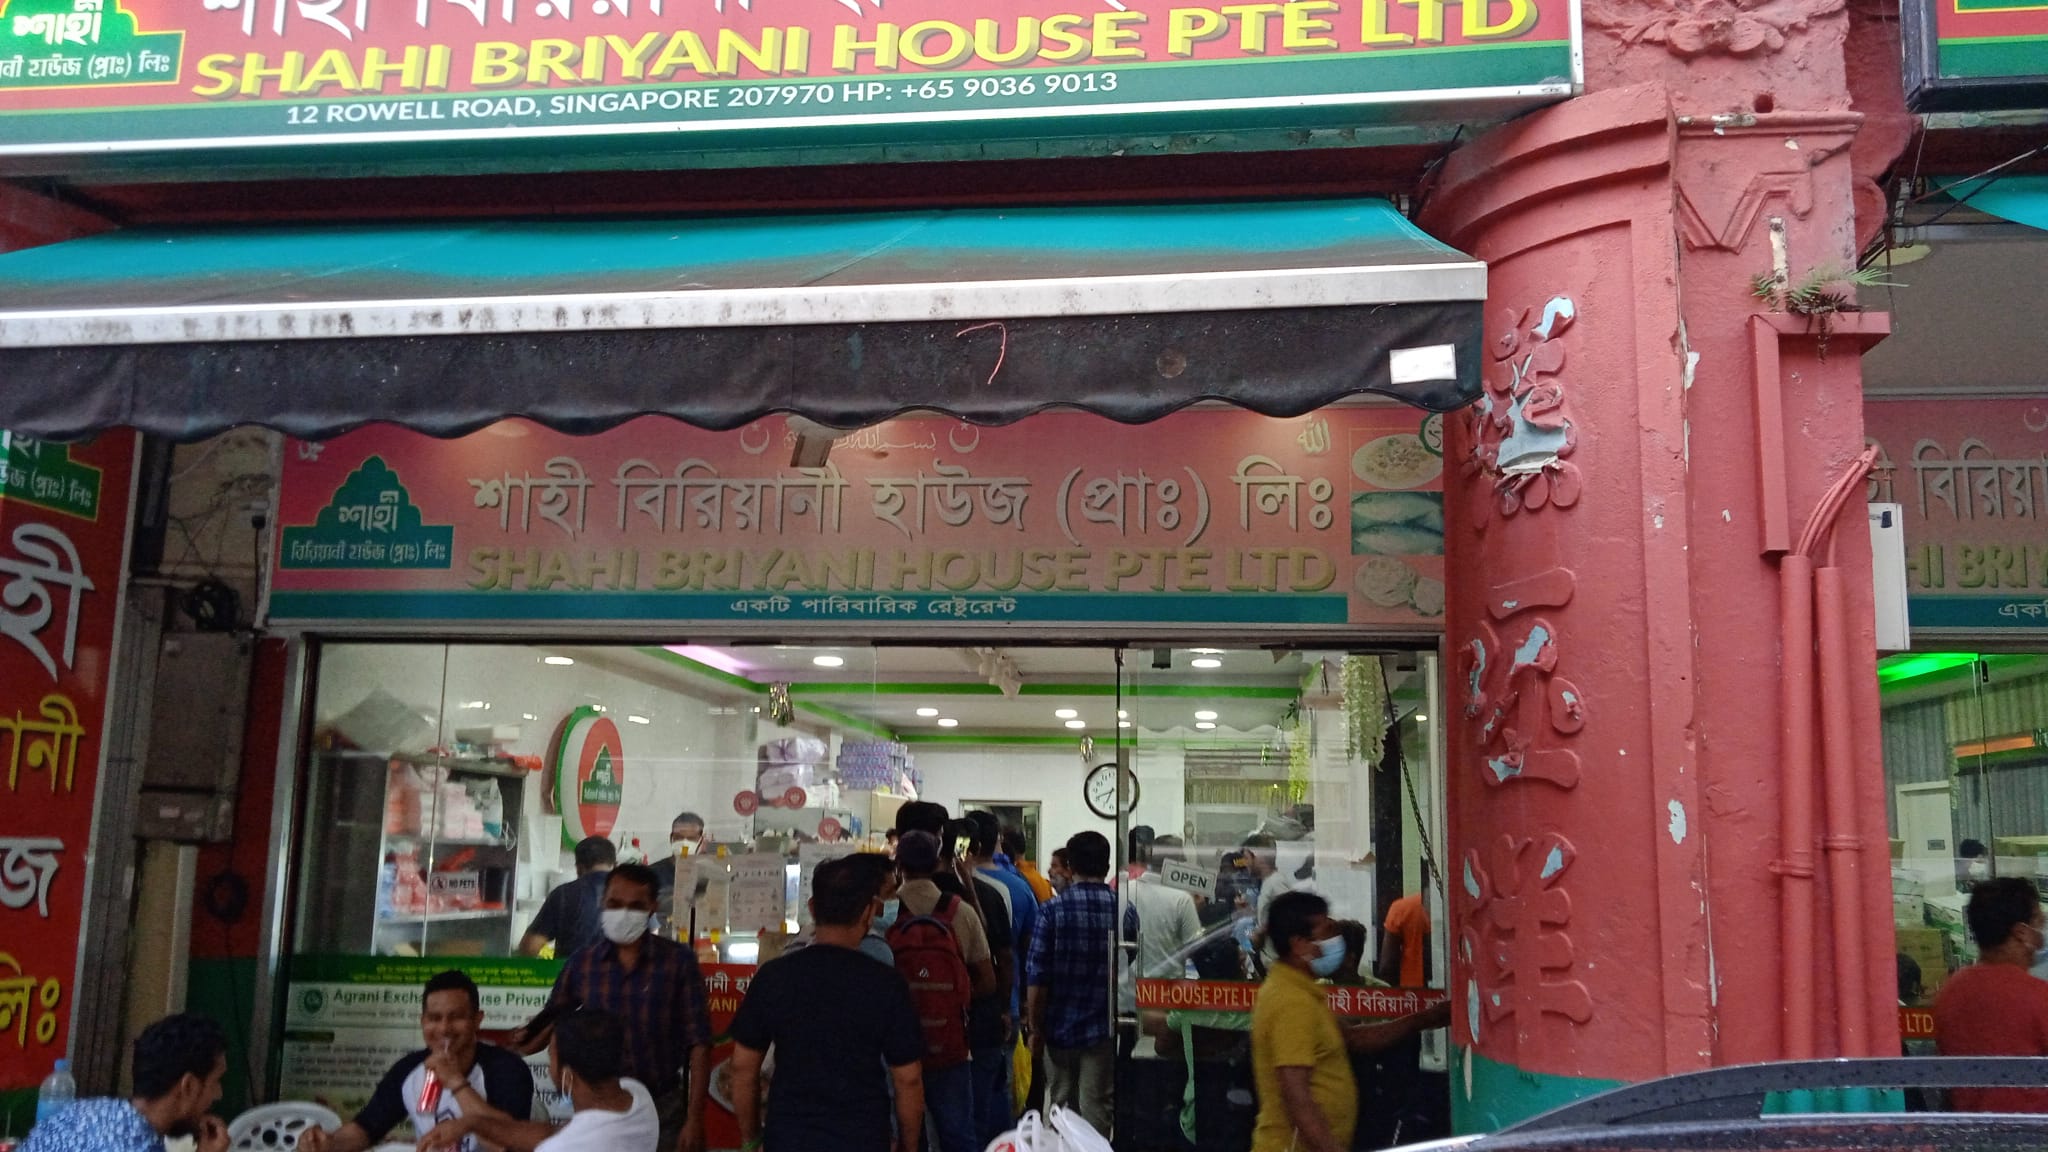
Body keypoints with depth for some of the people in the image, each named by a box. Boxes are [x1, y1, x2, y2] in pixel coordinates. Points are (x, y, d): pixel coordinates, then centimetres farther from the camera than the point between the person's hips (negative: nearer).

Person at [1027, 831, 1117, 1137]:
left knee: (1061, 1108, 15)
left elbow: (1038, 977, -9)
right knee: (1096, 1109, 6)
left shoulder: (1054, 910, -9)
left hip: (1060, 1027, 0)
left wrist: (1036, 1028, 2)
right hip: (1104, 1030, 0)